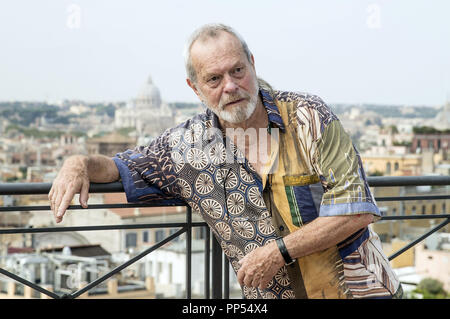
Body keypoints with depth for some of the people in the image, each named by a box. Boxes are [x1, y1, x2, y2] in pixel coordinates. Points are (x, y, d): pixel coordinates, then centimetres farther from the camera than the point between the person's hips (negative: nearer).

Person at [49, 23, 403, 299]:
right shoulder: (188, 145, 2)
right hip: (270, 296, 3)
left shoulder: (308, 115, -6)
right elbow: (123, 168, 18)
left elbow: (356, 208, -11)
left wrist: (279, 251, -14)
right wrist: (80, 163, -5)